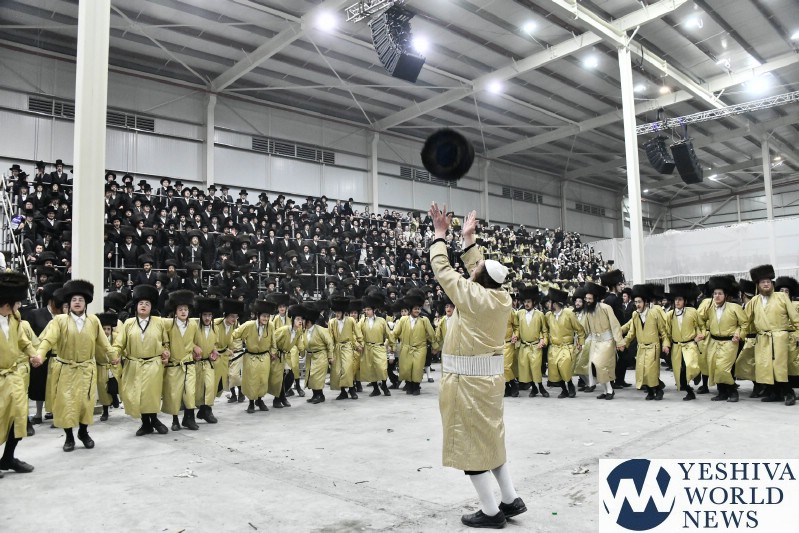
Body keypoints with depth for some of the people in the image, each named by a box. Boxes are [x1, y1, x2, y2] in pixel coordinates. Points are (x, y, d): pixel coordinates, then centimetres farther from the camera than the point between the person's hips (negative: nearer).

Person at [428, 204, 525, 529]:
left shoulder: (471, 296, -19)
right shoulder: (502, 297, -1)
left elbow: (441, 268, -9)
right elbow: (480, 269, 15)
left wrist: (440, 234, 2)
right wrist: (468, 238, 21)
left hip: (467, 379, -8)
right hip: (491, 375, 8)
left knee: (471, 442, 3)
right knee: (489, 438, 20)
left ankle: (491, 512, 11)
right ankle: (511, 499, 26)